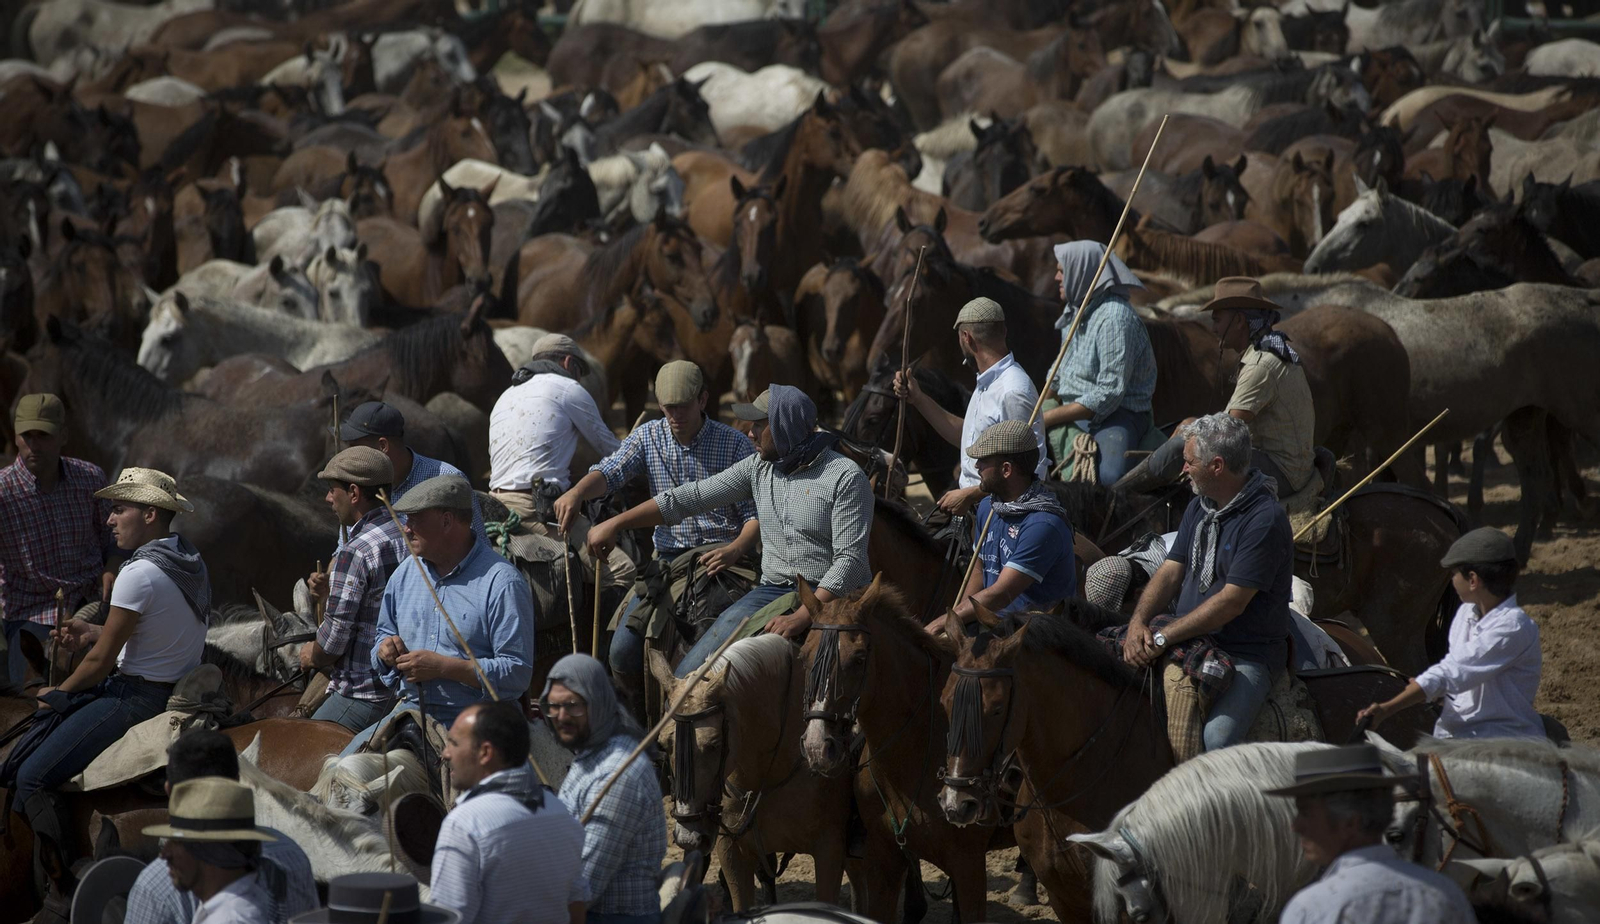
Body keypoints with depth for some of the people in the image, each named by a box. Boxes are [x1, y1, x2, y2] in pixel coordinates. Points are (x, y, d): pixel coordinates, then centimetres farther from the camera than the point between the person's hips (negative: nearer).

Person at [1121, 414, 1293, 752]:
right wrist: (1138, 622, -11)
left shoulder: (1265, 519, -17)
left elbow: (1232, 602, -20)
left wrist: (1163, 637, -20)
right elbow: (1170, 572, 9)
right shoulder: (1199, 508, 11)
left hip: (1247, 656, -8)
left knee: (1215, 738, -32)